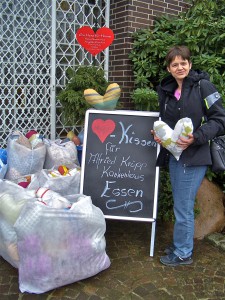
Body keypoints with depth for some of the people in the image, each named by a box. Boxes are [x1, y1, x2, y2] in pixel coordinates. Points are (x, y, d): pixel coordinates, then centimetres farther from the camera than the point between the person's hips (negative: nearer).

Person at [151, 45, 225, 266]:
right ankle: (180, 244, 36)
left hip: (193, 157, -7)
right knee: (180, 205, 19)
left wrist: (196, 137, -23)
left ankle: (183, 253, 21)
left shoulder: (202, 86, -9)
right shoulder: (166, 90, 10)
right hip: (173, 155, 7)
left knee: (183, 207, 2)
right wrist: (158, 134, 0)